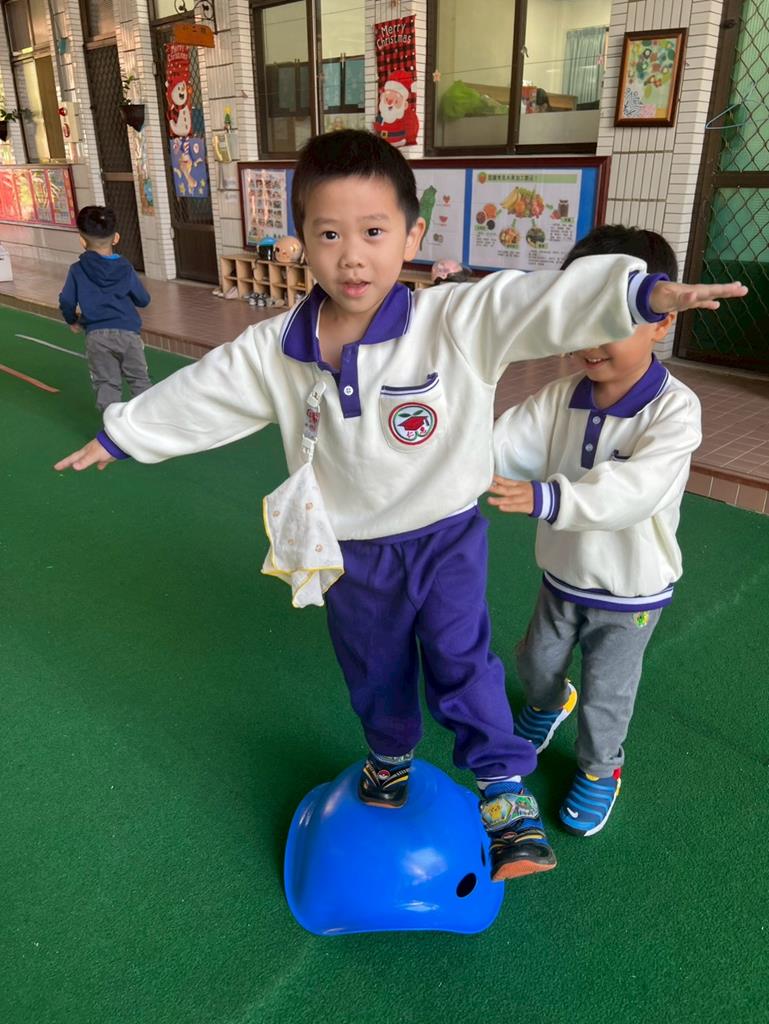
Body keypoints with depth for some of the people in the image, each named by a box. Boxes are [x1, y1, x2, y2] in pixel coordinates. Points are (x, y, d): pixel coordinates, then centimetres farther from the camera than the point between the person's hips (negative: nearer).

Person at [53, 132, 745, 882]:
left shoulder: (457, 321, -21)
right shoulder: (273, 350, -9)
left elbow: (543, 301, -31)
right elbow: (197, 398, 4)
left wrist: (643, 291, -46)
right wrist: (120, 434, 16)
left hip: (446, 536, -3)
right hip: (351, 552, 4)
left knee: (461, 661, -3)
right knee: (374, 671, 22)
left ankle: (507, 792, 17)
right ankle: (390, 758, 50)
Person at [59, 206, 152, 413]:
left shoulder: (77, 270, 1)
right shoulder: (125, 268, 2)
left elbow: (66, 301, -1)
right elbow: (143, 300, 6)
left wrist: (72, 320, 19)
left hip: (96, 335, 0)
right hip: (127, 332, 0)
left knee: (107, 384, 7)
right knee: (140, 380, 11)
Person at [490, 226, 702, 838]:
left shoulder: (675, 408, -25)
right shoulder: (561, 397, -8)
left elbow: (636, 490, -39)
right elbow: (502, 446, -17)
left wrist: (547, 498, -53)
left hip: (630, 589, -5)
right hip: (563, 575, 5)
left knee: (606, 694, 13)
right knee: (537, 662, 26)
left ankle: (600, 769, 44)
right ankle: (550, 704, 61)